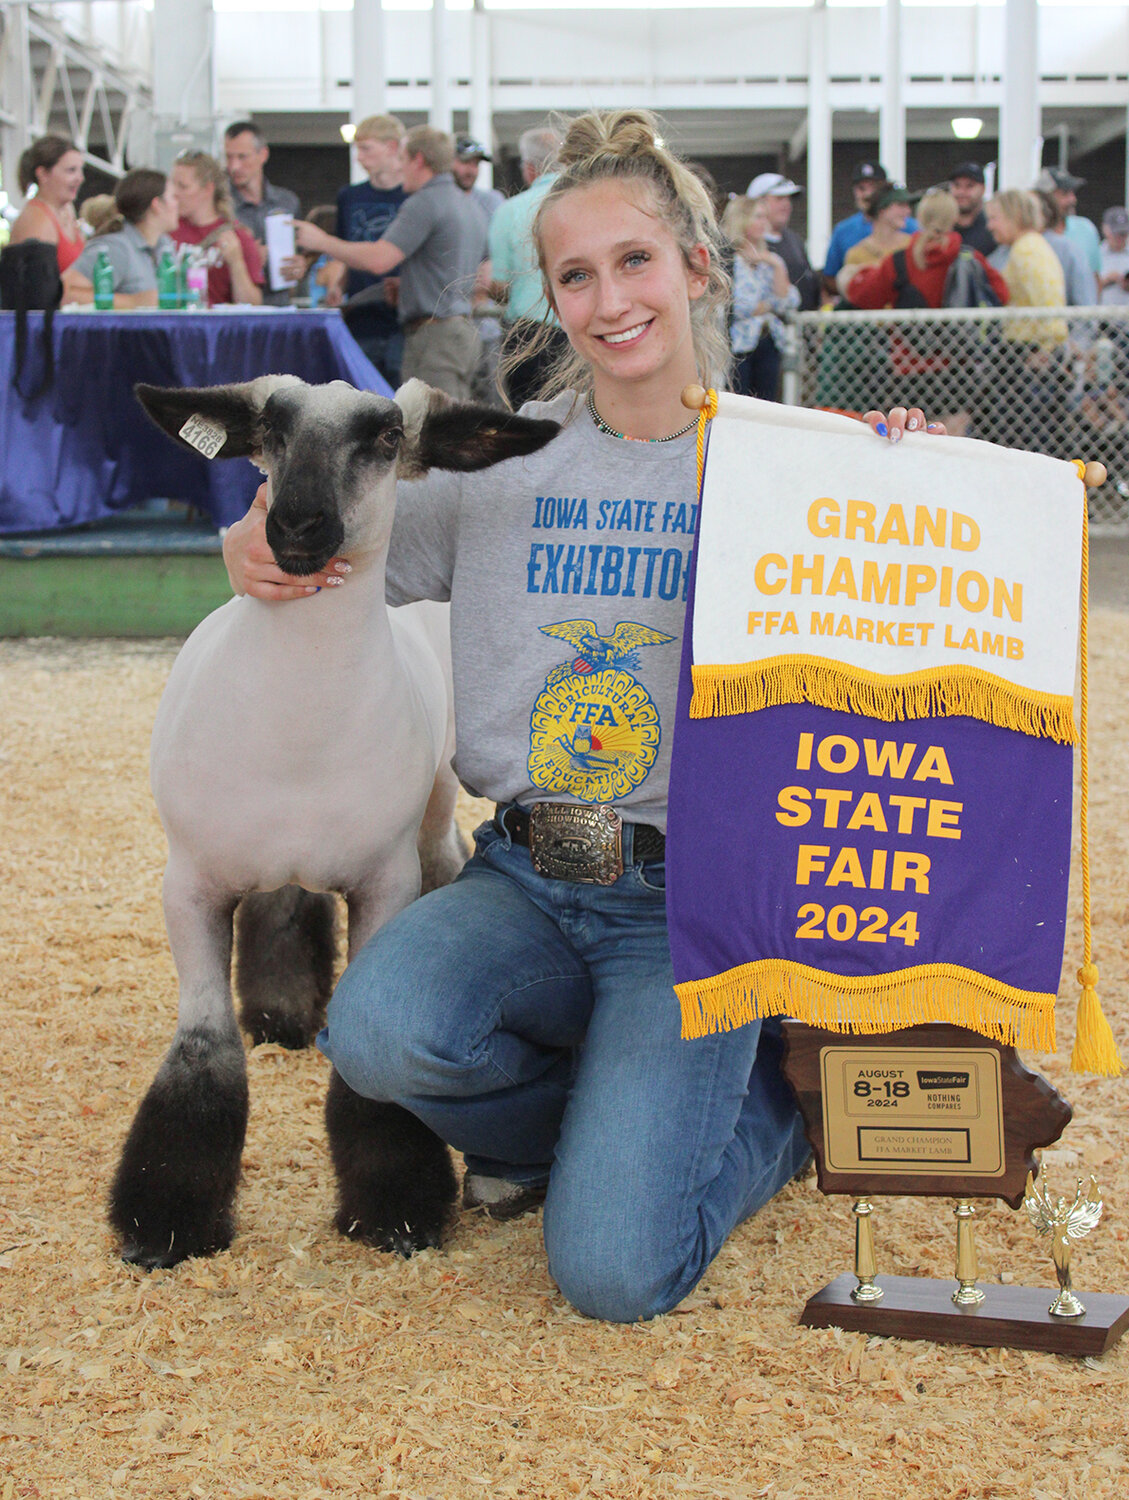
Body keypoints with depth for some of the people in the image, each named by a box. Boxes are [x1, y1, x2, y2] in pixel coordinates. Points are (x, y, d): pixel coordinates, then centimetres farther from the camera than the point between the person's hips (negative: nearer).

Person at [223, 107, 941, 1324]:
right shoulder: (499, 463, 6)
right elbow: (325, 552, 14)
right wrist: (256, 547, -8)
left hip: (696, 898, -3)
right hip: (524, 883, 3)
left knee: (612, 1272, -18)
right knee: (380, 1028, -31)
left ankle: (764, 1098, 15)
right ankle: (593, 1111, 4)